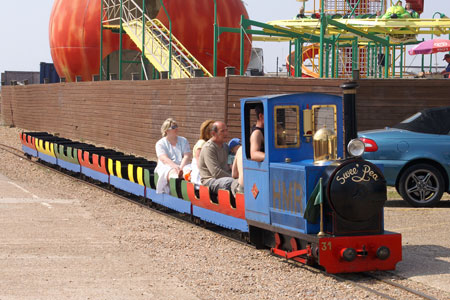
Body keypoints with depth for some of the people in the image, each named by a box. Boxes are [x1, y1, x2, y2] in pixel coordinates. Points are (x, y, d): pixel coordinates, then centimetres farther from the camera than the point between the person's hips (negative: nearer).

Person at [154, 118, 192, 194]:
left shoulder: (183, 141, 20)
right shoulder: (160, 143, 9)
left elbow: (187, 156, 6)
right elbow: (164, 158, -9)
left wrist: (181, 167, -15)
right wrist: (175, 166, -29)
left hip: (182, 165, 2)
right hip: (166, 166, -2)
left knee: (188, 171, -34)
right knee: (173, 173, -38)